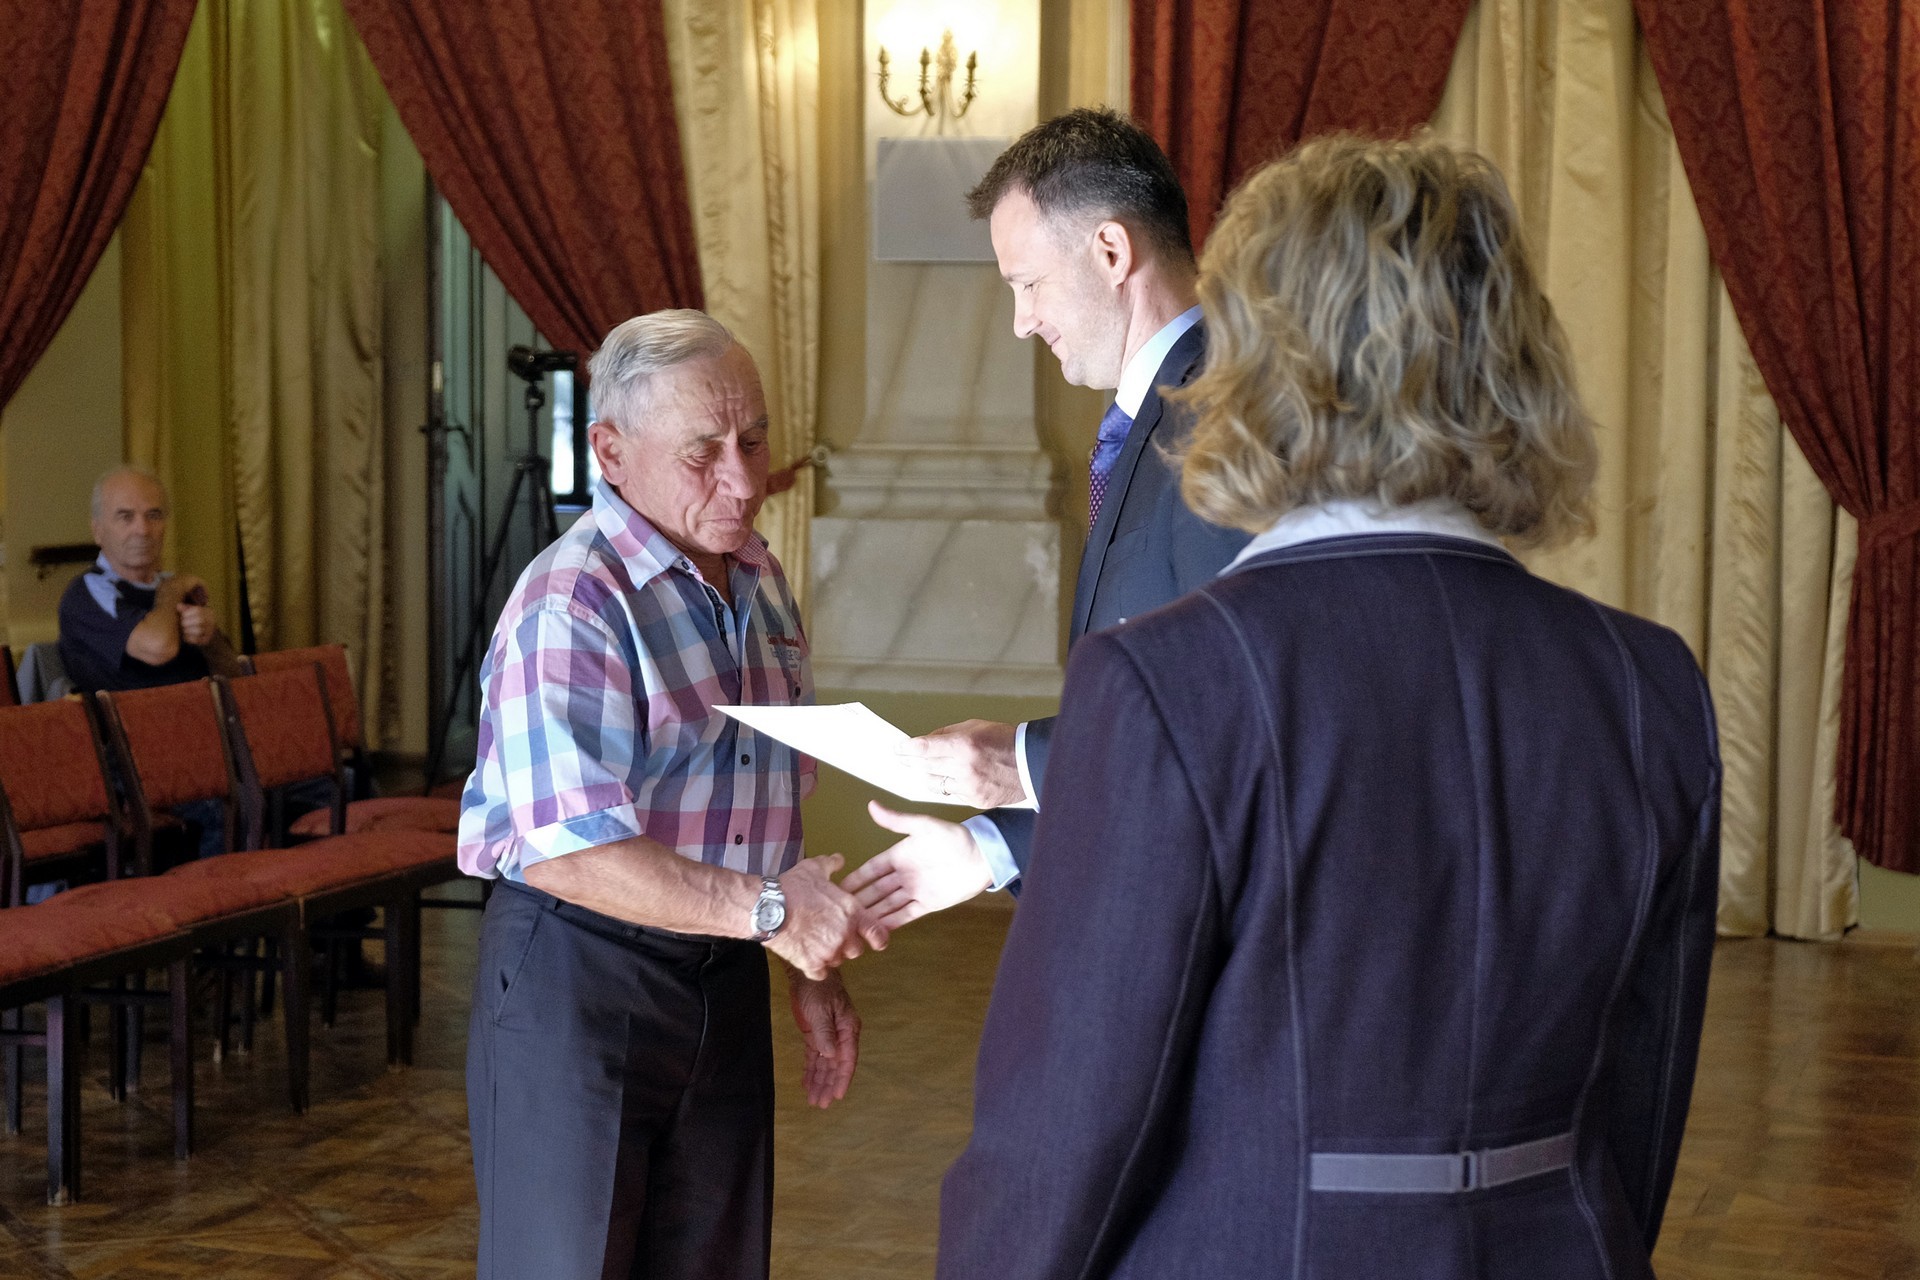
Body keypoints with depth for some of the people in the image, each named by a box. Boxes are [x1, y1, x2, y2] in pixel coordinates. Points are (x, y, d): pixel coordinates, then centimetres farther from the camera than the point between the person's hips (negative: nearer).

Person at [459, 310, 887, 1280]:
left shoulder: (759, 581, 9)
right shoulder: (571, 604, -20)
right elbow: (564, 847, -30)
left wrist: (809, 965, 17)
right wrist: (765, 909, -32)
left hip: (723, 981, 8)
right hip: (577, 979, -8)